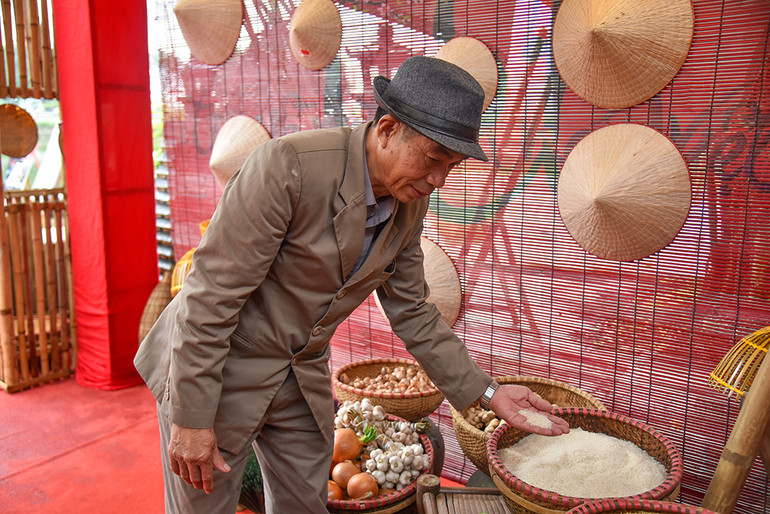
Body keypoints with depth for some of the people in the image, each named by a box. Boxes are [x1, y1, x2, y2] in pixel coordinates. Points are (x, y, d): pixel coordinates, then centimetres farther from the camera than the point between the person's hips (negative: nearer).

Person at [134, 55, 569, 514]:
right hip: (219, 371, -6)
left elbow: (411, 312, 5)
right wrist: (191, 418, -21)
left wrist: (487, 392, 1)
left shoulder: (410, 205, -5)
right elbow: (212, 294, -25)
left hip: (303, 379, 6)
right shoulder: (289, 165, -28)